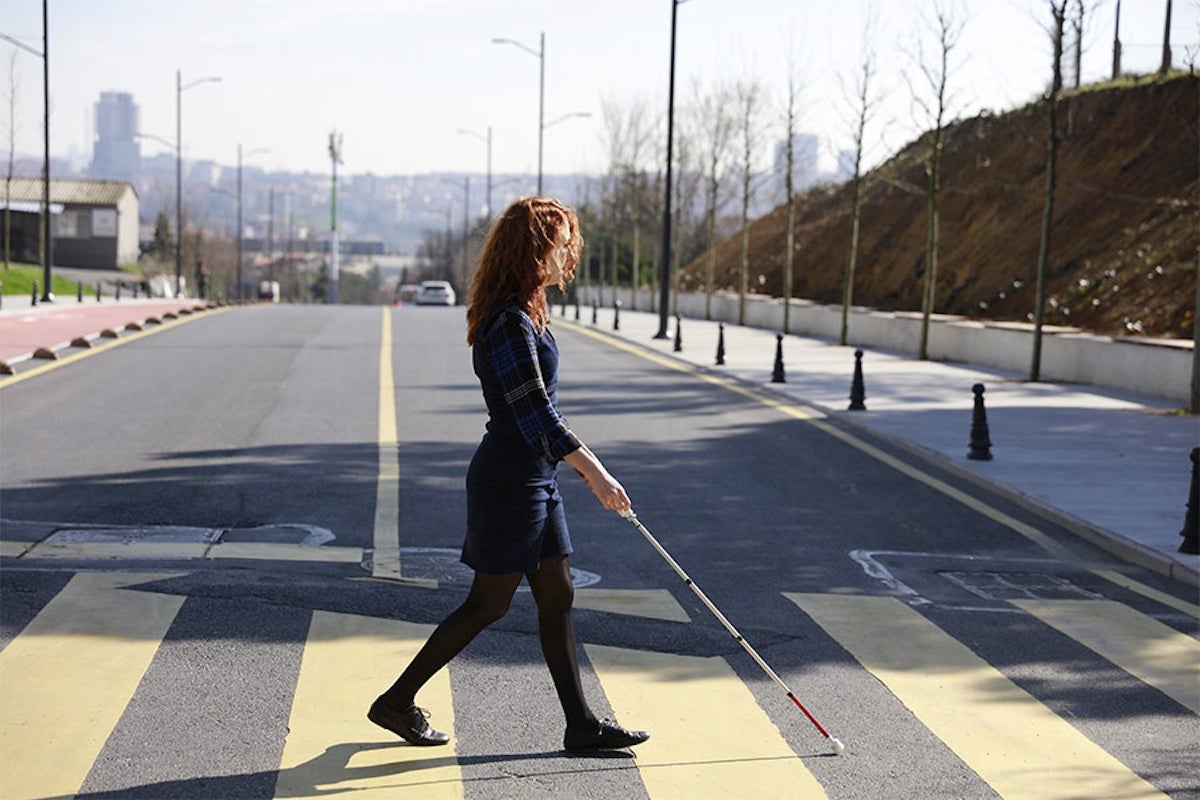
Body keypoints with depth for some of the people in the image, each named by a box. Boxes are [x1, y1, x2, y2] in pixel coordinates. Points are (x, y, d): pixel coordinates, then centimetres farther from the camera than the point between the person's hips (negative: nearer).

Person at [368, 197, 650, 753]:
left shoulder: (526, 314, 12)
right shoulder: (510, 322, -19)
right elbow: (536, 416, -23)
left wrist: (585, 464, 23)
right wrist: (595, 473, -22)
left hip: (535, 478, 10)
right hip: (509, 481, -10)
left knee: (558, 598, 10)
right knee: (489, 603, 0)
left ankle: (581, 723, 16)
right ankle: (397, 701, 13)